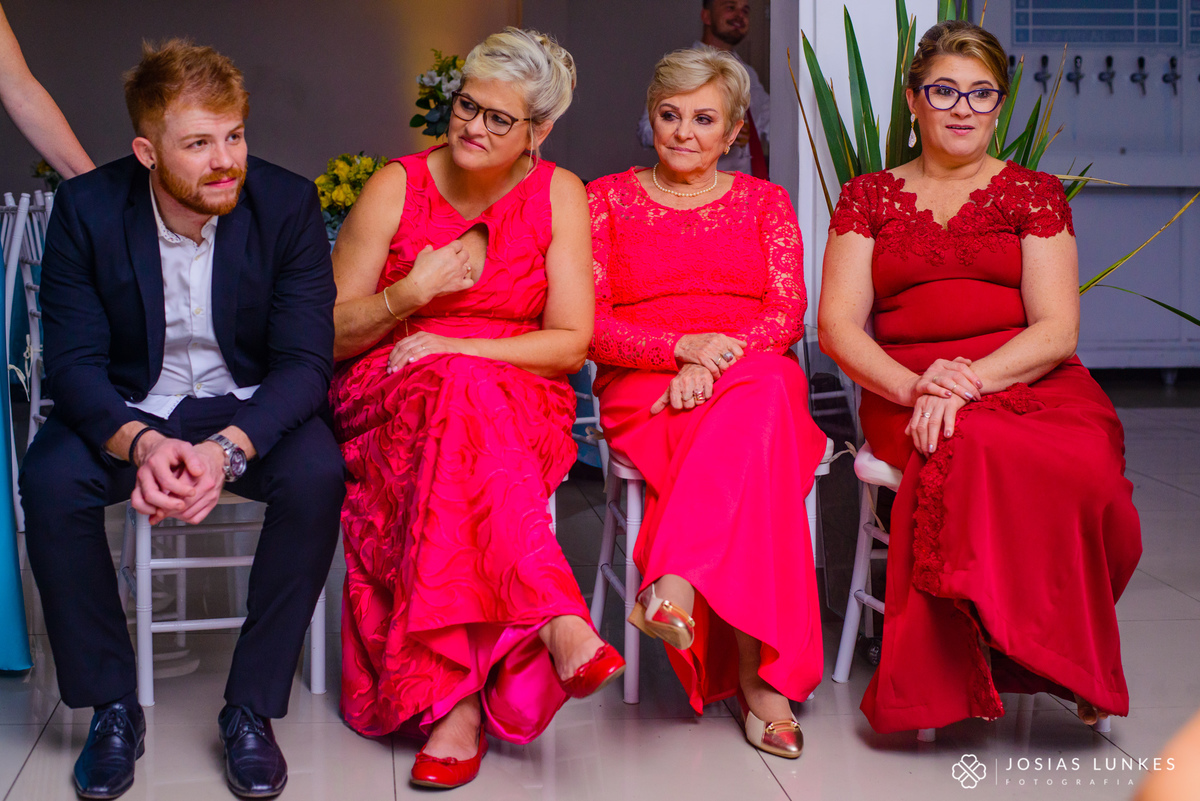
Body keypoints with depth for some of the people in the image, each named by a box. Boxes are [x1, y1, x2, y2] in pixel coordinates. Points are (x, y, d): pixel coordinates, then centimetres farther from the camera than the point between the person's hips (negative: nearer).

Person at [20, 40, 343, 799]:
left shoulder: (288, 203, -14)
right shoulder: (88, 207, -12)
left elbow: (306, 362, -16)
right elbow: (74, 364, -13)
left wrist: (229, 448, -36)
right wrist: (140, 444, -36)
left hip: (250, 406, 0)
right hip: (129, 409, 1)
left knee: (318, 475, -31)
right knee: (50, 479, -29)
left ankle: (251, 709, -15)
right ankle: (113, 708, -9)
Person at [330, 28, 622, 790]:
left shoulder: (559, 195, 4)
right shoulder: (396, 187, 3)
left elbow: (571, 343, -1)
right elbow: (331, 334, 5)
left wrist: (454, 348, -13)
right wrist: (406, 296, -14)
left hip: (520, 401, 0)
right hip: (387, 393, 0)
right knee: (462, 396, -37)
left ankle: (454, 695, -41)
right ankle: (558, 621, -46)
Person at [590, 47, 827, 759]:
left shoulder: (765, 202, 18)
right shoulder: (608, 199, 14)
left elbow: (788, 314, 4)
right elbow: (587, 325, 2)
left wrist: (715, 361, -17)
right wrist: (683, 345, -16)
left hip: (759, 379, 2)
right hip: (644, 392, -1)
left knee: (758, 390, -40)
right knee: (751, 459, -37)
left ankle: (673, 587, -52)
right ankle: (759, 673, -46)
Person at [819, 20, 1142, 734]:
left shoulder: (1035, 193, 14)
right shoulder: (869, 197, 16)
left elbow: (1057, 329, 2)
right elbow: (838, 326, 5)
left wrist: (969, 380, -17)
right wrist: (913, 386, -16)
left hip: (1029, 379, 1)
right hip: (905, 390, 0)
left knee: (1084, 465, -34)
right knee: (975, 449, -37)